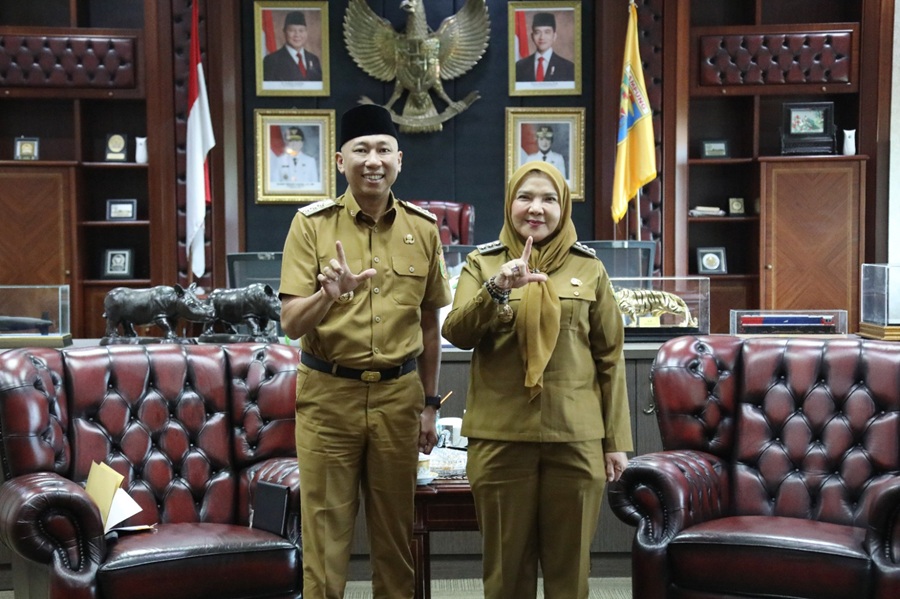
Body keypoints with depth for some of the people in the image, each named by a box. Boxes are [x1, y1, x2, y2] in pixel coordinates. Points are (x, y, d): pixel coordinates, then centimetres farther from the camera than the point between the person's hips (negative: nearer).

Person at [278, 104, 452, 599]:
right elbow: (291, 324, -10)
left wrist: (429, 404, 12)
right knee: (325, 531, 5)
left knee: (395, 531, 13)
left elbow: (429, 324, 11)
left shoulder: (423, 228, 3)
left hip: (398, 395, 2)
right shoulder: (312, 224, -5)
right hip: (327, 395, -2)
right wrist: (329, 294, -30)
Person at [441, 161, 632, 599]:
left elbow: (610, 357, 6)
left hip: (576, 438, 1)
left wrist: (616, 439, 3)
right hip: (501, 436, 0)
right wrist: (497, 289, -27)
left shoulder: (589, 268, 5)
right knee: (506, 564, 9)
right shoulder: (482, 263, 5)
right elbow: (456, 333, -10)